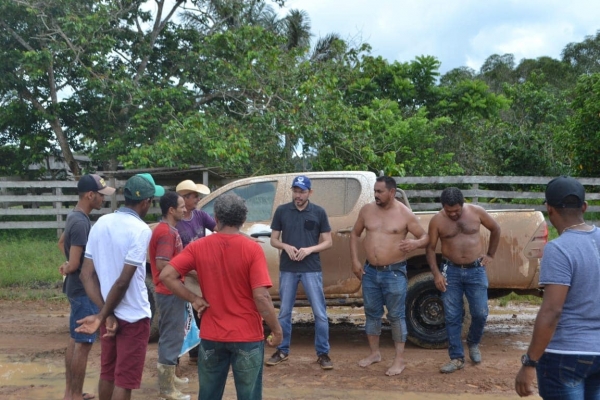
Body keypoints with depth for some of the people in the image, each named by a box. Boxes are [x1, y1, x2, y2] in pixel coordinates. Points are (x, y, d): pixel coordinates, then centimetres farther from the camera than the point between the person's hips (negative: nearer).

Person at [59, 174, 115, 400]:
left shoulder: (74, 217, 8)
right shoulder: (81, 223, -24)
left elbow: (61, 243, 25)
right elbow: (74, 265, -25)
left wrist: (68, 264, 11)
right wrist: (66, 268, -3)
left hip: (78, 288, 10)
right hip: (85, 290, -10)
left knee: (75, 340, 16)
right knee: (83, 343, -2)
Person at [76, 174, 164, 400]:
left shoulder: (101, 224, 2)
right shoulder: (141, 230, -18)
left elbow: (86, 275, -1)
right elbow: (123, 281, -22)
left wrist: (105, 314, -7)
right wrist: (101, 316, -12)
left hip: (110, 314, 7)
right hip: (133, 316, -7)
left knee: (107, 373, 20)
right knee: (125, 380, 3)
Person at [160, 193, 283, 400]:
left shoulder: (198, 247, -4)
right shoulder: (252, 249, -13)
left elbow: (166, 275, -8)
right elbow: (261, 296, -17)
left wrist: (193, 298, -1)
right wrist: (277, 330, -6)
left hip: (211, 336, 3)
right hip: (247, 336, -2)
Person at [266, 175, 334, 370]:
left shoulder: (319, 213, -1)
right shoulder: (282, 211, 2)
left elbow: (327, 242, 2)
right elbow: (273, 239, 6)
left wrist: (310, 249, -15)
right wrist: (286, 246, -15)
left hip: (312, 269, -1)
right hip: (287, 269, 1)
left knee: (320, 313, 0)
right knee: (284, 312, 11)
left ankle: (323, 353, 13)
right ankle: (282, 350, 25)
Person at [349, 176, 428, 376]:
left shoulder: (405, 214, -9)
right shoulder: (367, 210, 2)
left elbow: (425, 237, -3)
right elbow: (355, 234, 13)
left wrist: (415, 243, -26)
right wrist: (355, 261, 5)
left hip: (395, 272, -4)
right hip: (370, 271, 4)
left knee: (396, 316, 1)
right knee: (372, 313, 14)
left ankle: (400, 359, 10)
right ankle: (374, 352, 30)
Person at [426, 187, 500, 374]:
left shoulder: (476, 212, -6)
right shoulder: (437, 221, -7)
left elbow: (496, 229, 10)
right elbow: (430, 248, -1)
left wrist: (490, 254, 10)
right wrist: (436, 274, -10)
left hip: (476, 270, 0)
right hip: (451, 271, 0)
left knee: (480, 313, 1)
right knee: (452, 317, 1)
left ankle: (473, 343, 30)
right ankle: (457, 358, 11)